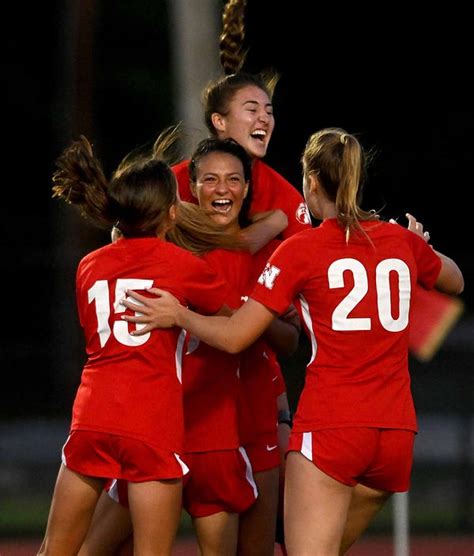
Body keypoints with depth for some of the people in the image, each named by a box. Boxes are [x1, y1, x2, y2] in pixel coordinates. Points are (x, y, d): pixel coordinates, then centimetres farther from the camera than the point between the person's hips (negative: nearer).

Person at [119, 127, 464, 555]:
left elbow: (234, 337, -5)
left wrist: (178, 315, 11)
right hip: (397, 430, 6)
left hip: (329, 428, -6)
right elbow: (455, 282, 33)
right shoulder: (404, 242, 10)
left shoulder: (301, 250, -4)